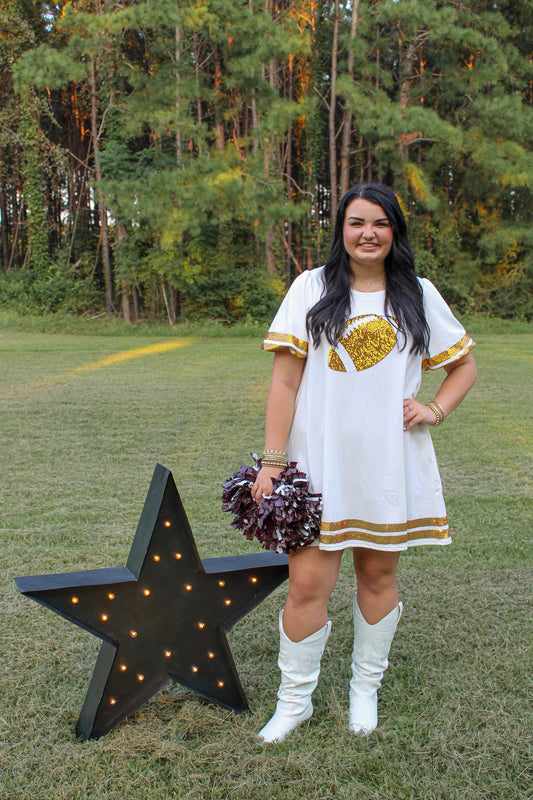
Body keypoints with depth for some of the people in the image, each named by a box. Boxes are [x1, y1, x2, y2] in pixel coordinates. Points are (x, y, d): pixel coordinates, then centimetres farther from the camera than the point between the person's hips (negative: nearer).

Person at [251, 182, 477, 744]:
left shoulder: (418, 295, 7)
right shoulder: (312, 288, 1)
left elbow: (464, 366, 18)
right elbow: (285, 380, -2)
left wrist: (434, 411, 0)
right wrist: (272, 460, -7)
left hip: (392, 466, 2)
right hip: (320, 464, -2)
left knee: (378, 575, 12)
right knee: (307, 584, -2)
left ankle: (366, 687, 33)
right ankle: (294, 699, 19)